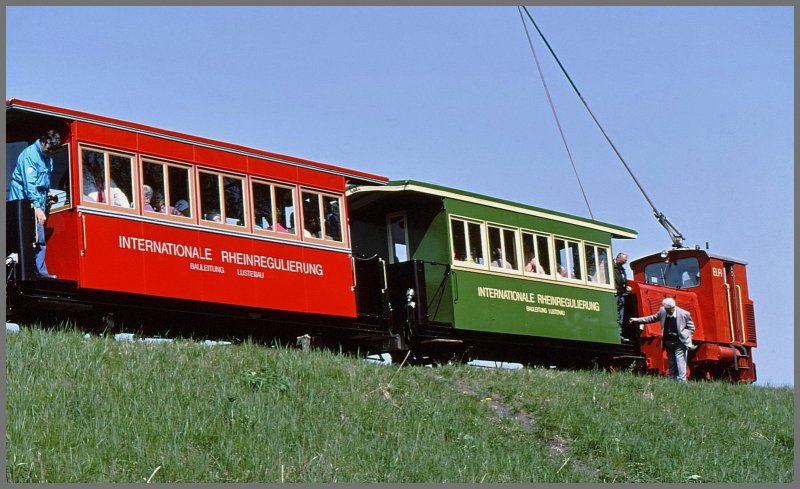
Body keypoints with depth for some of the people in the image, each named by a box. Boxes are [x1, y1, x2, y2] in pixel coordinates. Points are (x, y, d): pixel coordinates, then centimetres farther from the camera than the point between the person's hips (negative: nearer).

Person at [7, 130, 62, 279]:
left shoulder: (48, 157, 12)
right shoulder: (30, 155, -16)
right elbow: (29, 184, -23)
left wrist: (47, 194, 8)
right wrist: (37, 207, -27)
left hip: (38, 200, 9)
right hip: (24, 201, -8)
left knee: (40, 239, 7)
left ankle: (41, 272, 10)